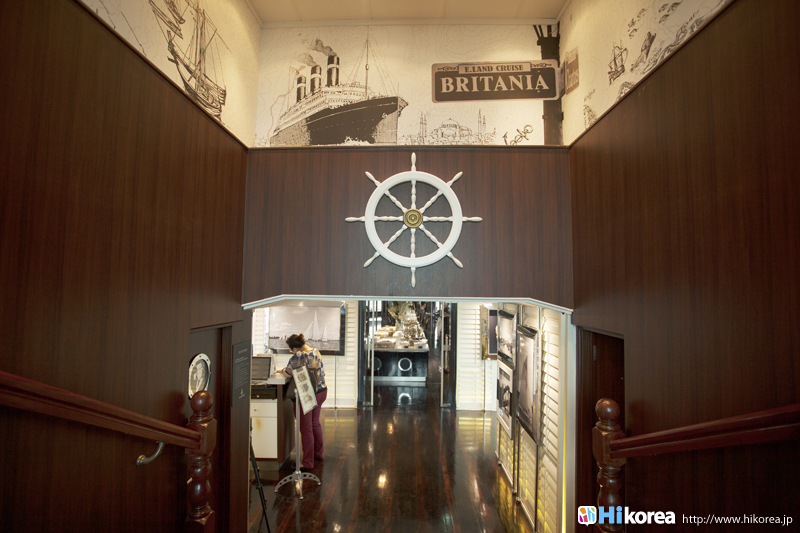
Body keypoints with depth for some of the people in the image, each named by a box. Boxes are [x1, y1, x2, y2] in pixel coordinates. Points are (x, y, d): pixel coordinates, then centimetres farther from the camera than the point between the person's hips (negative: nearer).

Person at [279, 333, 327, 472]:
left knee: (306, 429, 3)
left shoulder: (298, 356, -20)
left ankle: (308, 463, 11)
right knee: (315, 424, 23)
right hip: (321, 390, 8)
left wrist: (282, 370, 8)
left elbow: (287, 373, -15)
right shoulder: (316, 352, 4)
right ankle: (319, 453, 37)